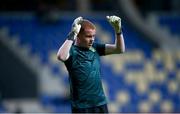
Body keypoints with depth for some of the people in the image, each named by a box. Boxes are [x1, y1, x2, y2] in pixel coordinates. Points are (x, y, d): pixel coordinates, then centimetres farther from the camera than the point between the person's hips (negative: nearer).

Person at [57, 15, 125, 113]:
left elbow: (120, 49, 5)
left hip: (101, 104, 6)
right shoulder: (72, 51, -11)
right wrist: (72, 34, -31)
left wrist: (118, 30, -10)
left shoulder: (95, 47, 6)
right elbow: (61, 56, -35)